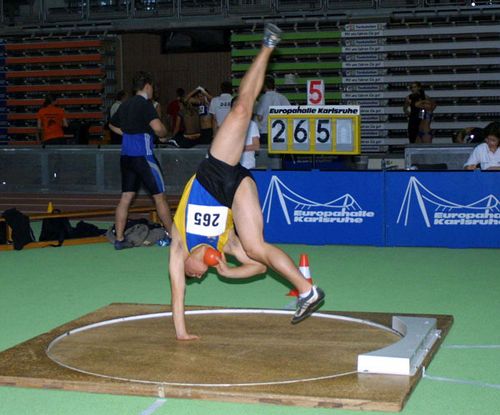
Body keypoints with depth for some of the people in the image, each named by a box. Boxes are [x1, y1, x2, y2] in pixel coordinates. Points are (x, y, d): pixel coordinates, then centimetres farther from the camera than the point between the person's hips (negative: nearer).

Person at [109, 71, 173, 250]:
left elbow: (112, 125, 29)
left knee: (126, 197, 7)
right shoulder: (145, 104, -11)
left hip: (126, 156, 7)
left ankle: (119, 239, 5)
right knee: (159, 196, 2)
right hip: (143, 156, -7)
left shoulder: (125, 105, 13)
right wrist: (164, 133, -3)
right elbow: (158, 128, -24)